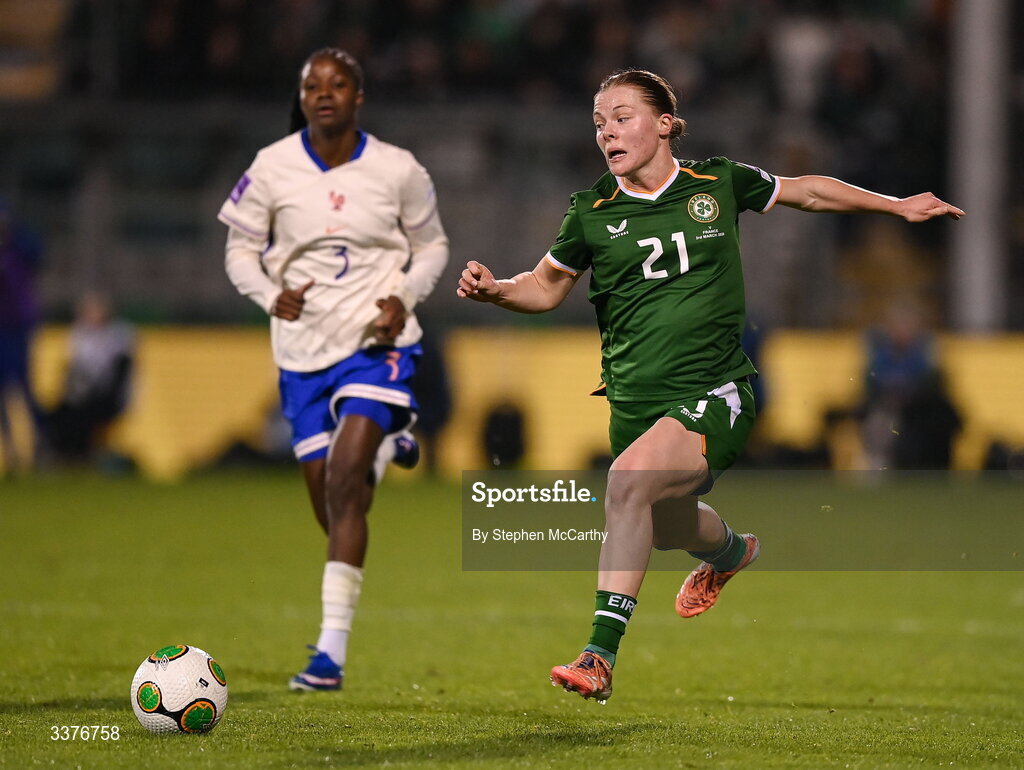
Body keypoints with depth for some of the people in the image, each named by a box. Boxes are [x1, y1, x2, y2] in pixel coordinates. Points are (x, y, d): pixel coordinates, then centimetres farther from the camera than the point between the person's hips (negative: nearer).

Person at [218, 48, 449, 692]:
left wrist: (404, 298, -9)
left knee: (343, 482, -19)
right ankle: (386, 444, 47)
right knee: (327, 499, 8)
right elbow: (240, 249, 5)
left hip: (377, 344, -3)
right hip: (304, 349, 3)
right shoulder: (272, 168, -4)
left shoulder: (397, 171, -5)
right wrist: (271, 295, -15)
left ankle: (332, 650, -20)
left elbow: (432, 245, 10)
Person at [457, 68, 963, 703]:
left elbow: (806, 192, 19)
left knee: (631, 479, -29)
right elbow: (547, 287, 16)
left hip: (714, 393, -4)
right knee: (665, 524, 16)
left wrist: (898, 206, 22)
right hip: (636, 401, 4)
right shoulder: (593, 212, 2)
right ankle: (730, 550, 57)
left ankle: (601, 655, -27)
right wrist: (494, 289, -4)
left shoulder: (718, 184, 1)